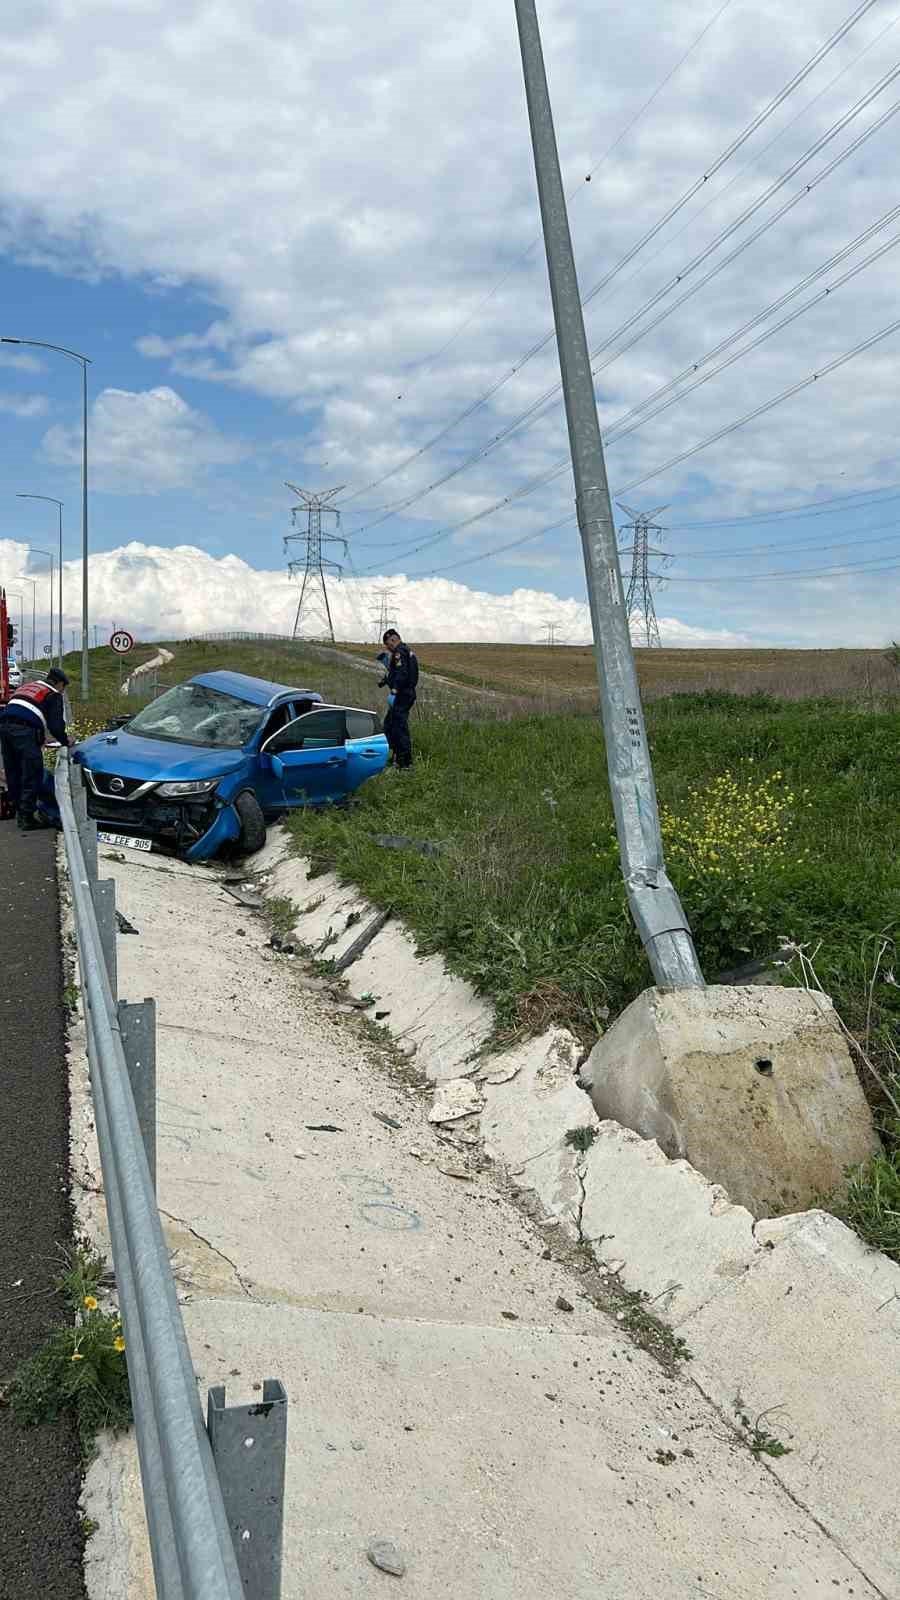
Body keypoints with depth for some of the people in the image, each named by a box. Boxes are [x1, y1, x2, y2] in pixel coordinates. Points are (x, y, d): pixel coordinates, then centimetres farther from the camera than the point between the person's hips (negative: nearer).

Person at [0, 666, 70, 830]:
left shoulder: (27, 686, 32)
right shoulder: (54, 695, 12)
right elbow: (56, 725, 1)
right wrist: (65, 741, 22)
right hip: (25, 730, -7)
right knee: (31, 775, -4)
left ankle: (20, 810, 21)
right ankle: (28, 817, -6)